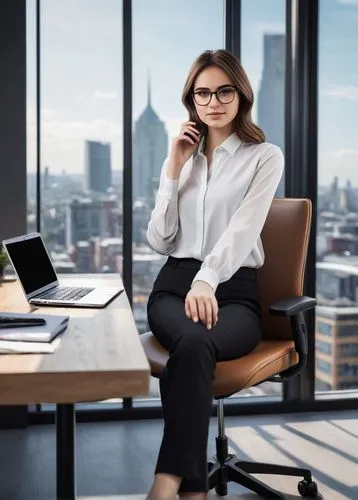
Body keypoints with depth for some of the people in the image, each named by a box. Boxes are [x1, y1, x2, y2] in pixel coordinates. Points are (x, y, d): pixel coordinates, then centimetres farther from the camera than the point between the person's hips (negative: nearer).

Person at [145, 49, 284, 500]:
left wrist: (207, 281, -31)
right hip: (175, 283, 2)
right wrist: (174, 170, 3)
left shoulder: (265, 157, 6)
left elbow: (243, 228, -13)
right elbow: (159, 241, 11)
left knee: (194, 349, -38)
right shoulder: (181, 156, 19)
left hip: (234, 290, -2)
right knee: (193, 342, -36)